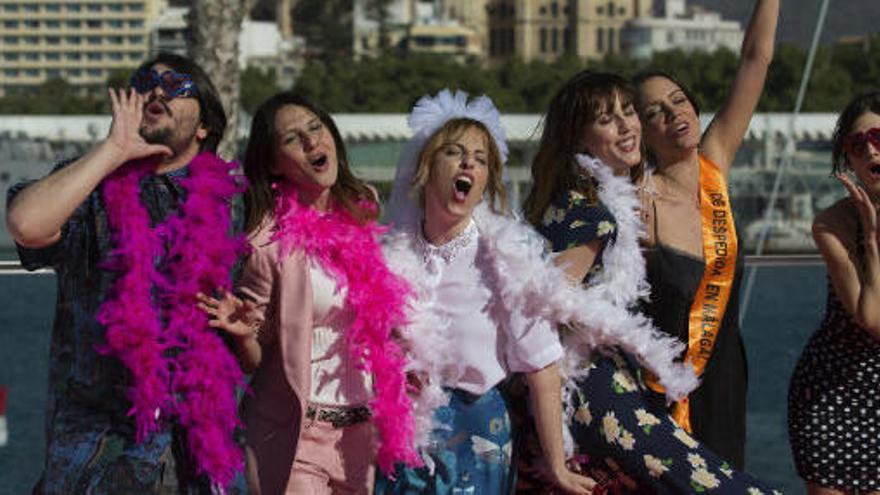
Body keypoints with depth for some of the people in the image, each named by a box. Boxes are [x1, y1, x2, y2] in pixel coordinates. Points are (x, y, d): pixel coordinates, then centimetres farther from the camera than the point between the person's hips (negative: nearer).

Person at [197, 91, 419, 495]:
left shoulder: (362, 209, 3)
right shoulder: (270, 241, -13)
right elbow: (254, 361, -8)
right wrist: (244, 334, -27)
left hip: (360, 427, 5)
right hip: (294, 432, -5)